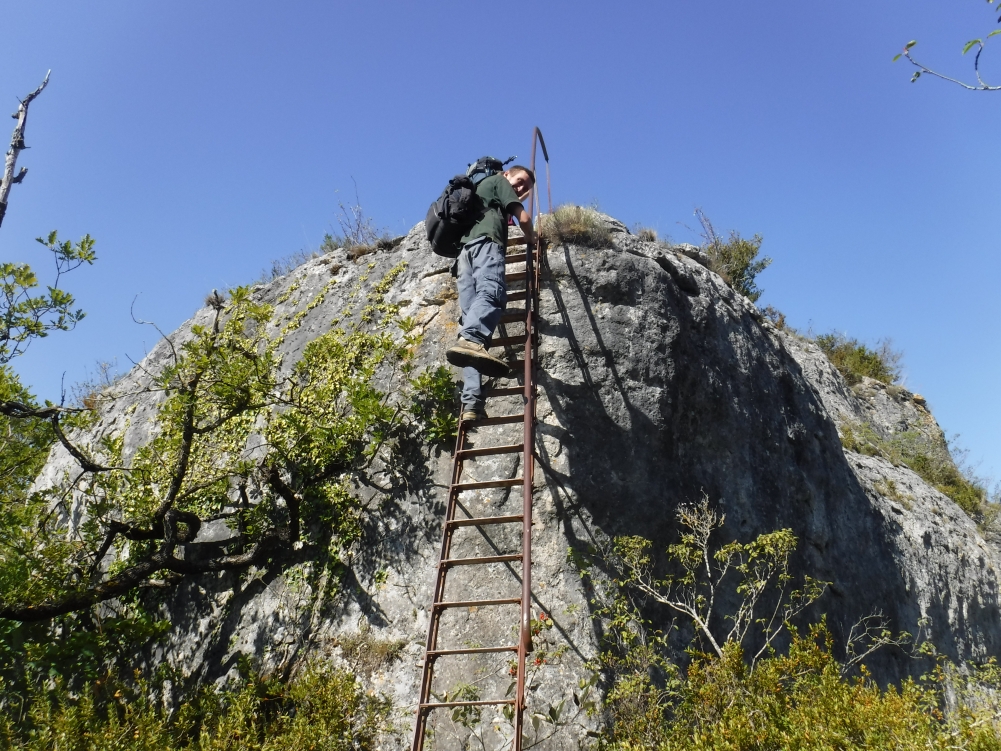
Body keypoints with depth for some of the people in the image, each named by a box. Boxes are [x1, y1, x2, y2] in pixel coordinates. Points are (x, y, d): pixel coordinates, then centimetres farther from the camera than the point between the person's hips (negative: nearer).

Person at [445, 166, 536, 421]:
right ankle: (470, 340, -66)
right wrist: (531, 239, 35)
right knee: (492, 293, -32)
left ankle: (472, 402, -26)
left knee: (472, 314, -9)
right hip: (486, 242, -7)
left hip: (464, 251, 7)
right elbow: (523, 218, 16)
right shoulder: (498, 181, 22)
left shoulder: (479, 190, 43)